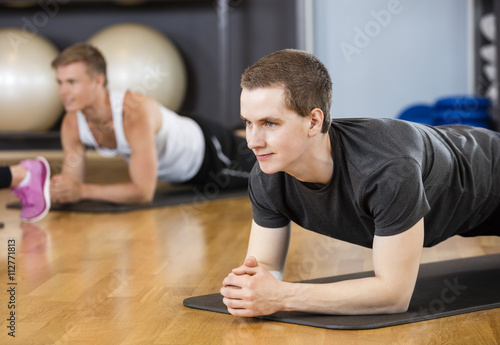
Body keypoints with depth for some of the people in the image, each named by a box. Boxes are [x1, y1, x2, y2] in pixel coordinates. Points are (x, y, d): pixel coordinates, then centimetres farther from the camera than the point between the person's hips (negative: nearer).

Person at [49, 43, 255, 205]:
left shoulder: (136, 113, -45)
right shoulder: (72, 125, -24)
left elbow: (143, 192, -46)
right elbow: (74, 183, -18)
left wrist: (83, 191, -51)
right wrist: (59, 190, -42)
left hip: (211, 150, -6)